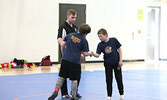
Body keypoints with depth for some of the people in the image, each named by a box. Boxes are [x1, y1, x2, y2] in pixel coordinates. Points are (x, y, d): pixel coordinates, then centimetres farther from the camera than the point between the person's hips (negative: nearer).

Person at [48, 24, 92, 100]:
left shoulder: (70, 35, 10)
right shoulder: (84, 41, -1)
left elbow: (62, 44, 8)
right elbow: (85, 53, 0)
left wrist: (63, 53, 21)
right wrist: (90, 53, 21)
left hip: (65, 59, 3)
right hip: (75, 61, -3)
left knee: (61, 77, 10)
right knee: (74, 79, 7)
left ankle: (56, 91, -6)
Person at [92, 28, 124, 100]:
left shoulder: (113, 40, -13)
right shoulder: (100, 45, -9)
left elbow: (119, 49, -5)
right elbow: (97, 55, -15)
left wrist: (120, 60, -7)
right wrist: (93, 54, -37)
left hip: (116, 63, -1)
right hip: (107, 64, 2)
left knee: (119, 78, 7)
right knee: (108, 80, 4)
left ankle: (121, 94, 22)